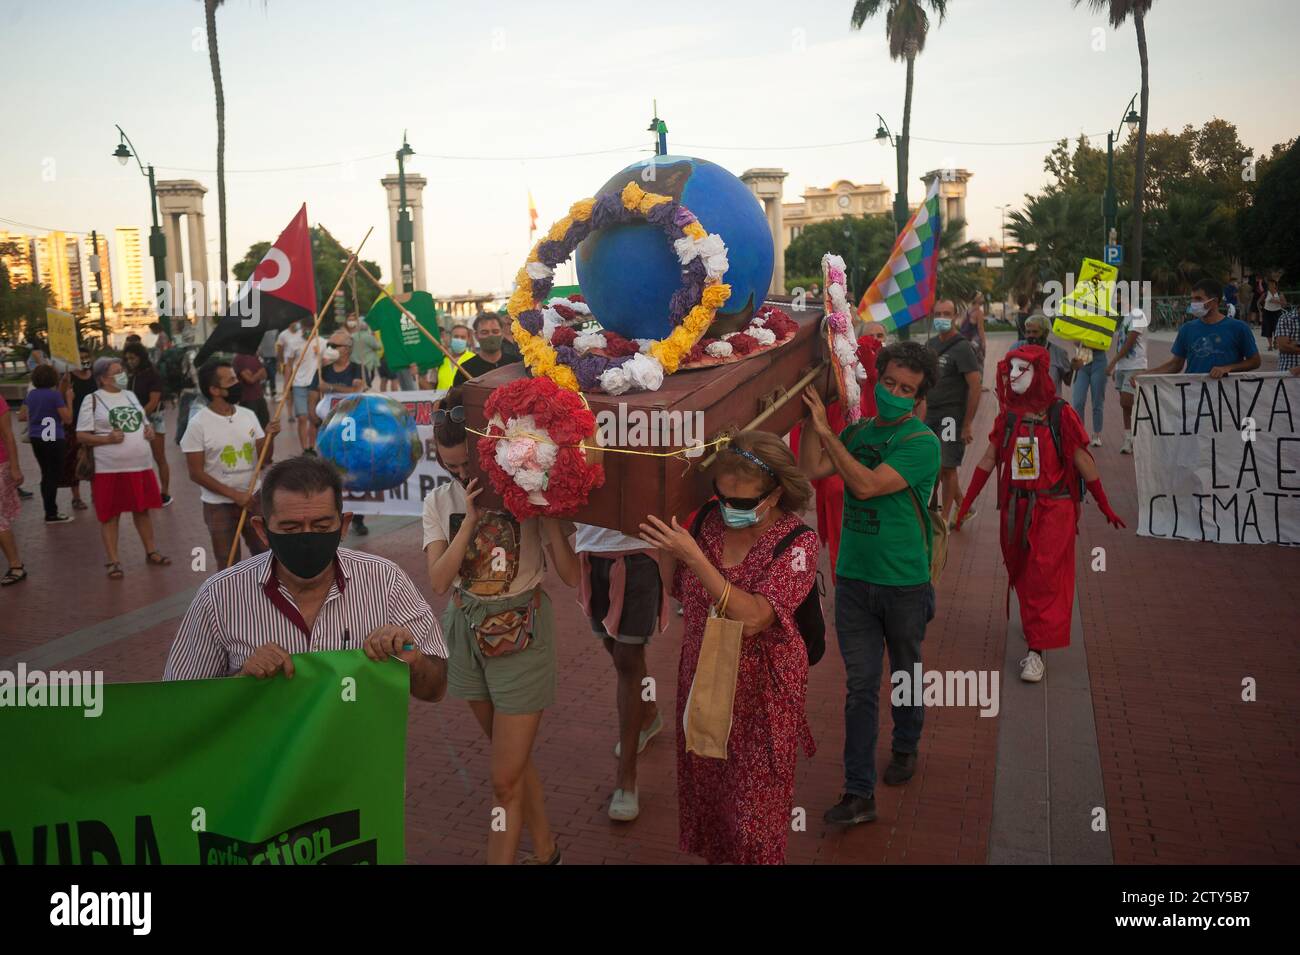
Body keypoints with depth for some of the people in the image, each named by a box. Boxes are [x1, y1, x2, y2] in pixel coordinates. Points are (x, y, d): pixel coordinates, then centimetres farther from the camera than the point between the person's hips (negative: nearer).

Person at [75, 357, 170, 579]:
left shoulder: (130, 395, 11)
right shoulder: (93, 400, -6)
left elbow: (144, 422, 22)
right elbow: (81, 435, -7)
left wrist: (149, 430, 0)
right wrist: (107, 439, -21)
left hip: (140, 465, 5)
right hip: (109, 469, -5)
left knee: (143, 510, 14)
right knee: (109, 515, 3)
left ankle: (151, 552, 27)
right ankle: (113, 561, 11)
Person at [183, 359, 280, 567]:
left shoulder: (249, 415, -1)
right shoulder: (198, 424, -14)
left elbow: (263, 459, 3)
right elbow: (196, 473, -13)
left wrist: (269, 437, -18)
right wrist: (234, 495, -18)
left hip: (253, 498, 4)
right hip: (219, 505, -4)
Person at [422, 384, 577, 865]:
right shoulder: (440, 501, -2)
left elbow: (571, 575, -17)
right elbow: (439, 581, -14)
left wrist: (549, 514, -26)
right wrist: (470, 520, -22)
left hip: (521, 632, -4)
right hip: (467, 631, 5)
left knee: (504, 779, -2)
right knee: (513, 758, 20)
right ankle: (544, 848, 40)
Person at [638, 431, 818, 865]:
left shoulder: (797, 543, -19)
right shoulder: (708, 519, -5)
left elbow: (752, 618, -30)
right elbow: (684, 593, 10)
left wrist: (693, 557, -34)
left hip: (760, 691, -5)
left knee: (754, 801, 9)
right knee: (705, 784, 18)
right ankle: (713, 854, 41)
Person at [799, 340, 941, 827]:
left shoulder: (922, 443, -12)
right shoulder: (857, 431, 6)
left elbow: (865, 485, -23)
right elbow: (812, 469, -6)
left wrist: (826, 430, -20)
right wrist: (812, 417, -12)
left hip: (904, 583, -3)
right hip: (853, 579, 4)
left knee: (905, 673, 18)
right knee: (861, 685, 4)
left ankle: (905, 747, 43)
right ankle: (859, 793, 7)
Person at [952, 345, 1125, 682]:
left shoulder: (1060, 414, -10)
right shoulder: (1008, 416, 3)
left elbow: (1083, 460, -4)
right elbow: (989, 459, 6)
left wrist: (1104, 506, 0)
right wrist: (966, 503, 3)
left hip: (1053, 509, -5)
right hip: (1015, 508, 5)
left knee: (1043, 578, -8)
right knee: (1020, 574, 14)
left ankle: (1037, 649, -4)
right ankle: (1036, 626, 37)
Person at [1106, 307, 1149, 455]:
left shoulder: (1137, 314, -12)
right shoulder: (1123, 317, 16)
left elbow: (1129, 343, -16)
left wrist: (1112, 362, -14)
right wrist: (1115, 367, 16)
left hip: (1135, 367, -8)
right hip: (1121, 366, 8)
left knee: (1126, 403, -12)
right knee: (1125, 405, 8)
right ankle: (1129, 440, 11)